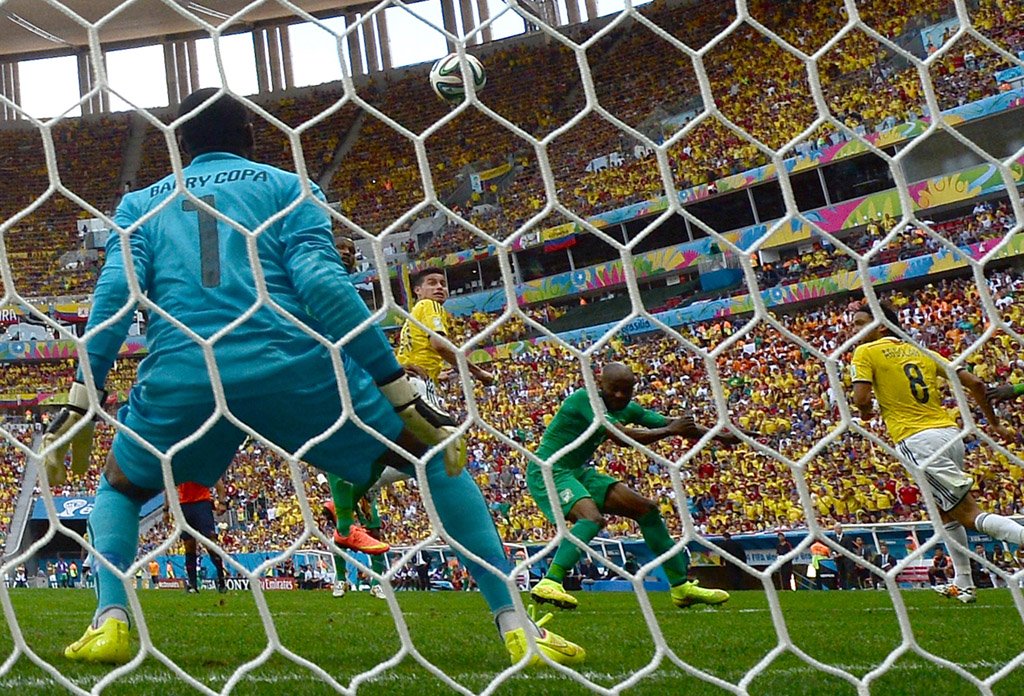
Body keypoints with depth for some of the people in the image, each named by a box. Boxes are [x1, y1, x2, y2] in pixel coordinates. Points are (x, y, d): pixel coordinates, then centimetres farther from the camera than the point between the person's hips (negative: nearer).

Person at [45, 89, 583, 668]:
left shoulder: (142, 202, 24)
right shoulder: (288, 187, 16)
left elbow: (115, 290, 6)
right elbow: (322, 283, -1)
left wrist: (82, 402, 6)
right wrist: (403, 395, -3)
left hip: (181, 379, 2)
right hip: (294, 370, -2)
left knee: (119, 488, 33)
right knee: (436, 457, 15)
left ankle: (111, 620, 8)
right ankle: (515, 624, 6)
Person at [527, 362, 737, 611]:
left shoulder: (628, 409, 4)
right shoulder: (586, 398, -21)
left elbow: (672, 423, 9)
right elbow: (622, 437, -32)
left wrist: (721, 436, 5)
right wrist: (670, 430, -25)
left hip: (579, 472, 9)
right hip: (548, 471, -9)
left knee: (647, 509, 5)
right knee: (593, 518, -35)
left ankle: (682, 588, 14)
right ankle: (548, 584, -40)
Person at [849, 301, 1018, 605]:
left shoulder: (865, 352, 1)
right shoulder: (921, 351, 18)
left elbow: (861, 399, -13)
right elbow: (975, 384, 13)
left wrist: (865, 412, 10)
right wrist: (994, 423, 24)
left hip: (916, 441, -7)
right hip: (950, 433, 8)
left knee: (969, 514, -7)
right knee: (947, 513, 24)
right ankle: (964, 585, 28)